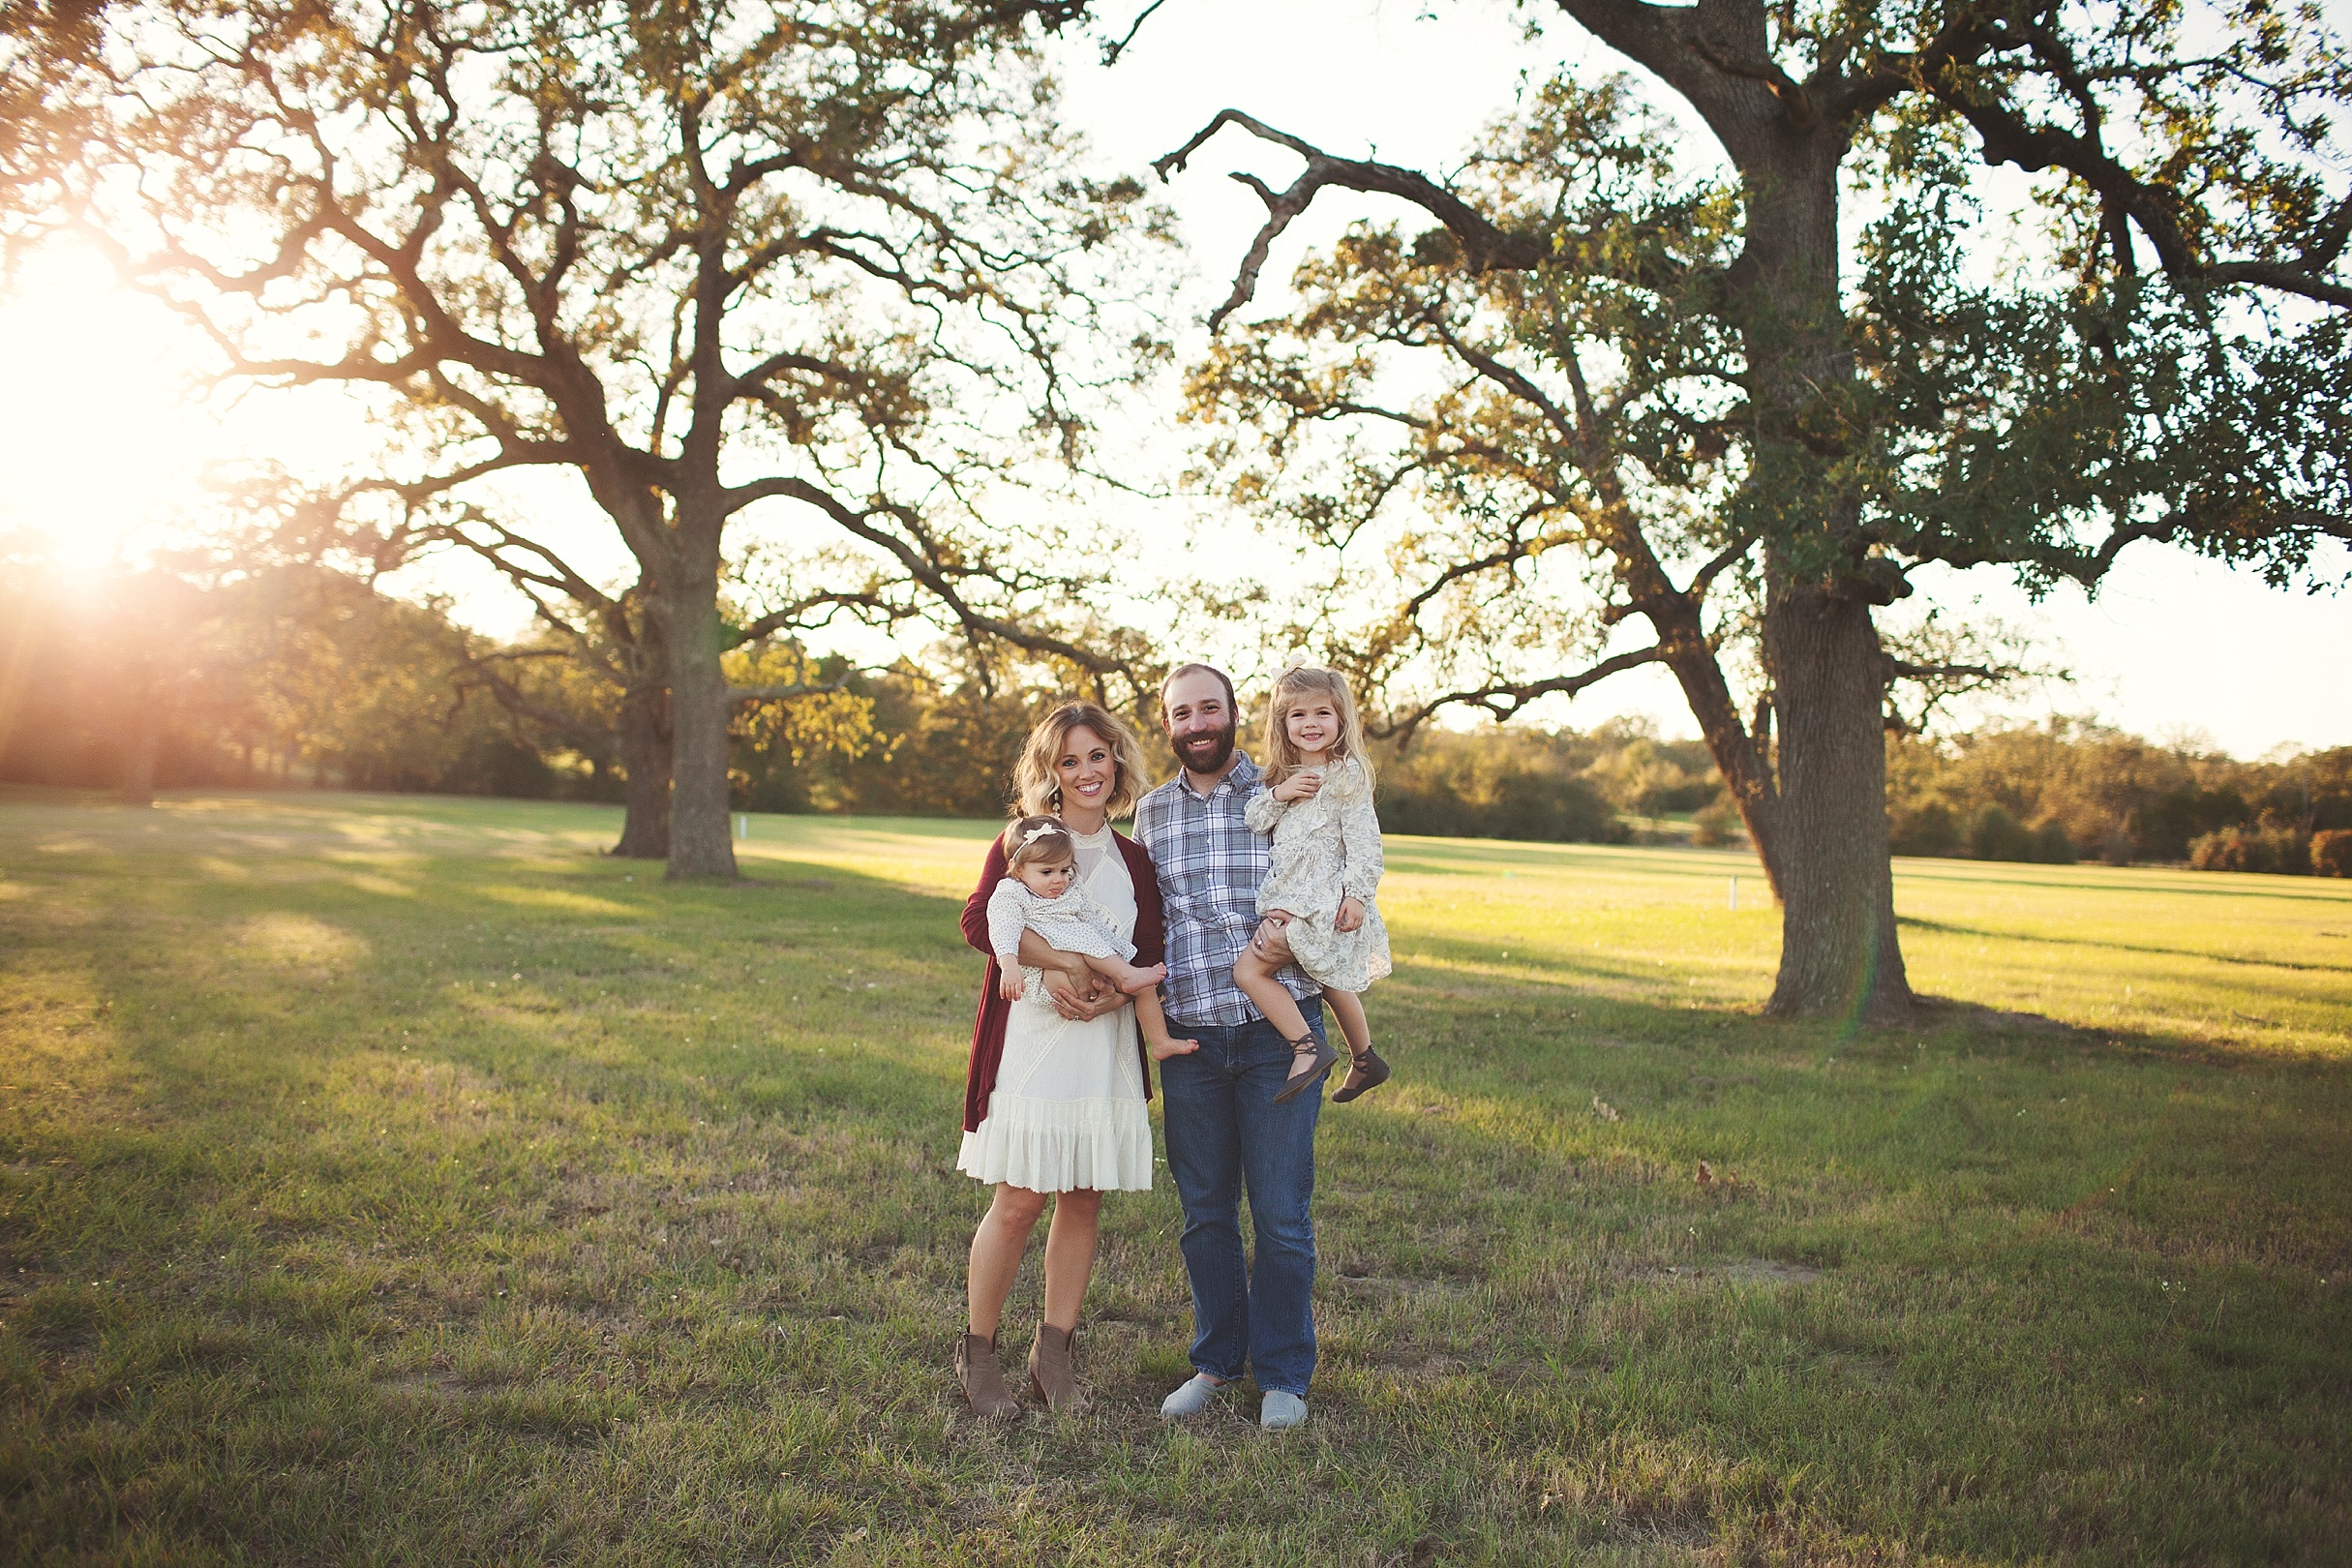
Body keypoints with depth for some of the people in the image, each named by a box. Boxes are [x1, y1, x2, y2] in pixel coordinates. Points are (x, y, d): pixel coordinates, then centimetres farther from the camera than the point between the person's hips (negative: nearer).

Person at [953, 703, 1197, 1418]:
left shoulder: (1134, 862, 12)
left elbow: (1150, 962, 5)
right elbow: (980, 920, -15)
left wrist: (1111, 995, -16)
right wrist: (1067, 963, -24)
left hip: (1105, 1048, 4)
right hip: (1031, 1044, -4)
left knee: (1084, 1199, 7)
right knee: (1019, 1200, -3)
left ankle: (1054, 1353, 21)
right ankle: (977, 1352, 15)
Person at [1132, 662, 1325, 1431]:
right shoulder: (1150, 811, 9)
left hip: (1278, 1030, -3)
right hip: (1189, 1038, 3)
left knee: (1281, 1213, 2)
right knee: (1204, 1212, 12)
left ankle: (1283, 1374, 20)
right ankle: (1217, 1361, 29)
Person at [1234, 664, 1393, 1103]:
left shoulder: (1346, 774, -8)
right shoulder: (1284, 776, 15)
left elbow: (1363, 840, -12)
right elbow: (1253, 822, 8)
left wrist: (1357, 894, -19)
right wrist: (1277, 794, -10)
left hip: (1323, 901, -9)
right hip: (1289, 899, 9)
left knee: (1249, 968, -16)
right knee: (1332, 981, 22)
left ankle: (1308, 1047, -13)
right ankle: (1364, 1060, 37)